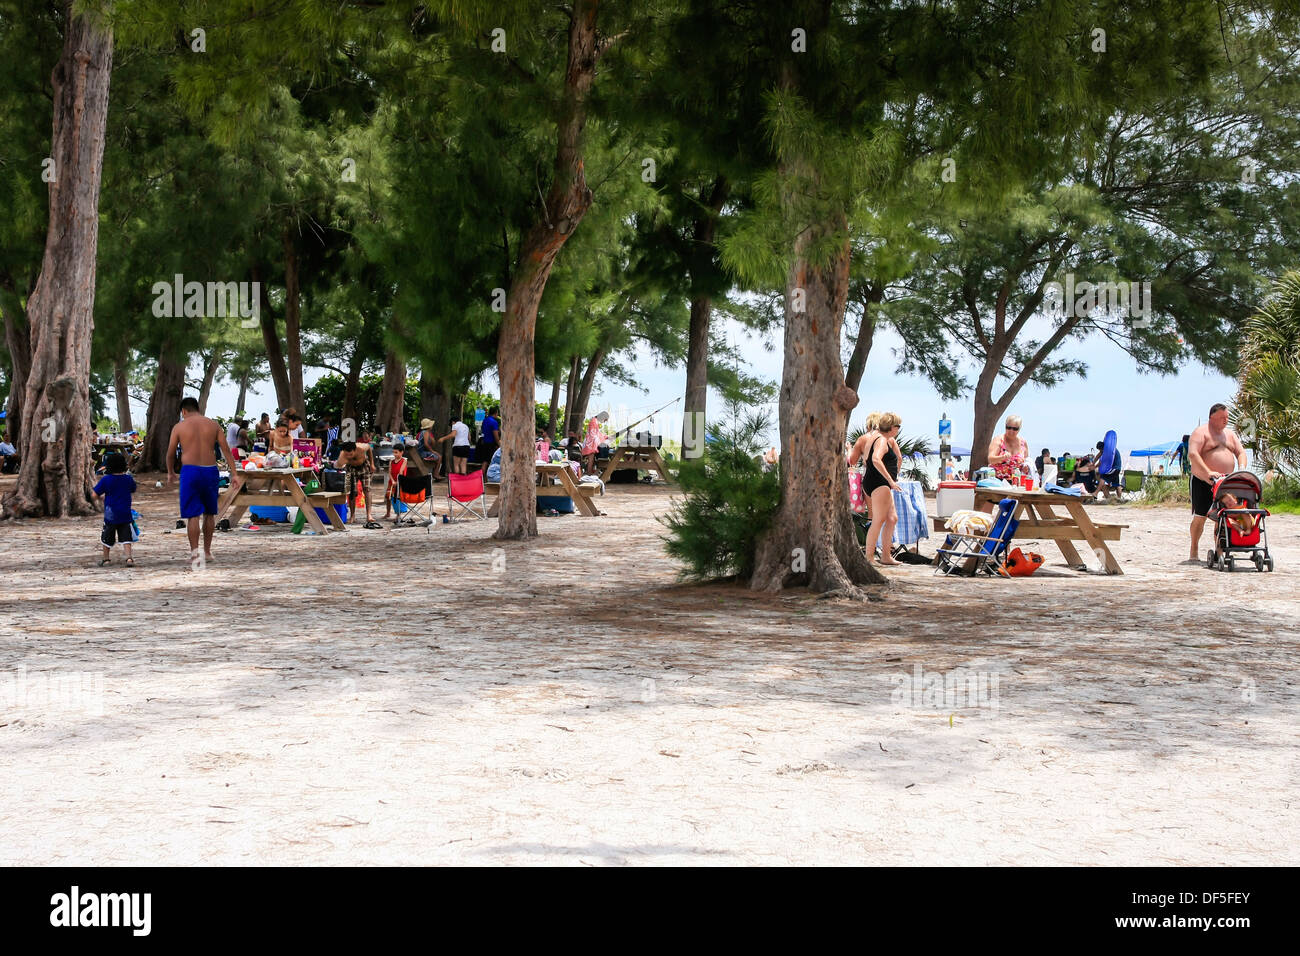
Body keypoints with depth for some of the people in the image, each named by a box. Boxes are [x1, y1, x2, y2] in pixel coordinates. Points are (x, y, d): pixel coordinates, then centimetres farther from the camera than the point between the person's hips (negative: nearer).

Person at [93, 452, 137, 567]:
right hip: (125, 515, 1)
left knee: (107, 538, 14)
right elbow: (133, 491, 16)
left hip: (110, 514, -1)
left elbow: (95, 495, -6)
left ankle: (105, 559, 26)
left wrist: (102, 496, 14)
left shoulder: (105, 480, -11)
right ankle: (129, 557, -14)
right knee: (126, 537, 2)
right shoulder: (128, 479, -2)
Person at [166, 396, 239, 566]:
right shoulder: (213, 425, 8)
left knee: (192, 515, -1)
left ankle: (194, 553, -8)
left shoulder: (179, 427, 1)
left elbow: (170, 454, 7)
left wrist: (170, 473, 24)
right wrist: (234, 474, 4)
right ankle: (207, 551, 23)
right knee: (209, 513, 16)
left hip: (190, 471, -3)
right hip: (210, 470, 3)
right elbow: (226, 450, 3)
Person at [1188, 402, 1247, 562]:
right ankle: (1194, 553, 4)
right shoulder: (1201, 432, -5)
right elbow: (1192, 454, -17)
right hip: (1202, 483, -6)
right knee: (1199, 517, -4)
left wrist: (1241, 469, -8)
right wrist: (1208, 472, -26)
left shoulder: (1230, 434, 17)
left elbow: (1241, 453, 14)